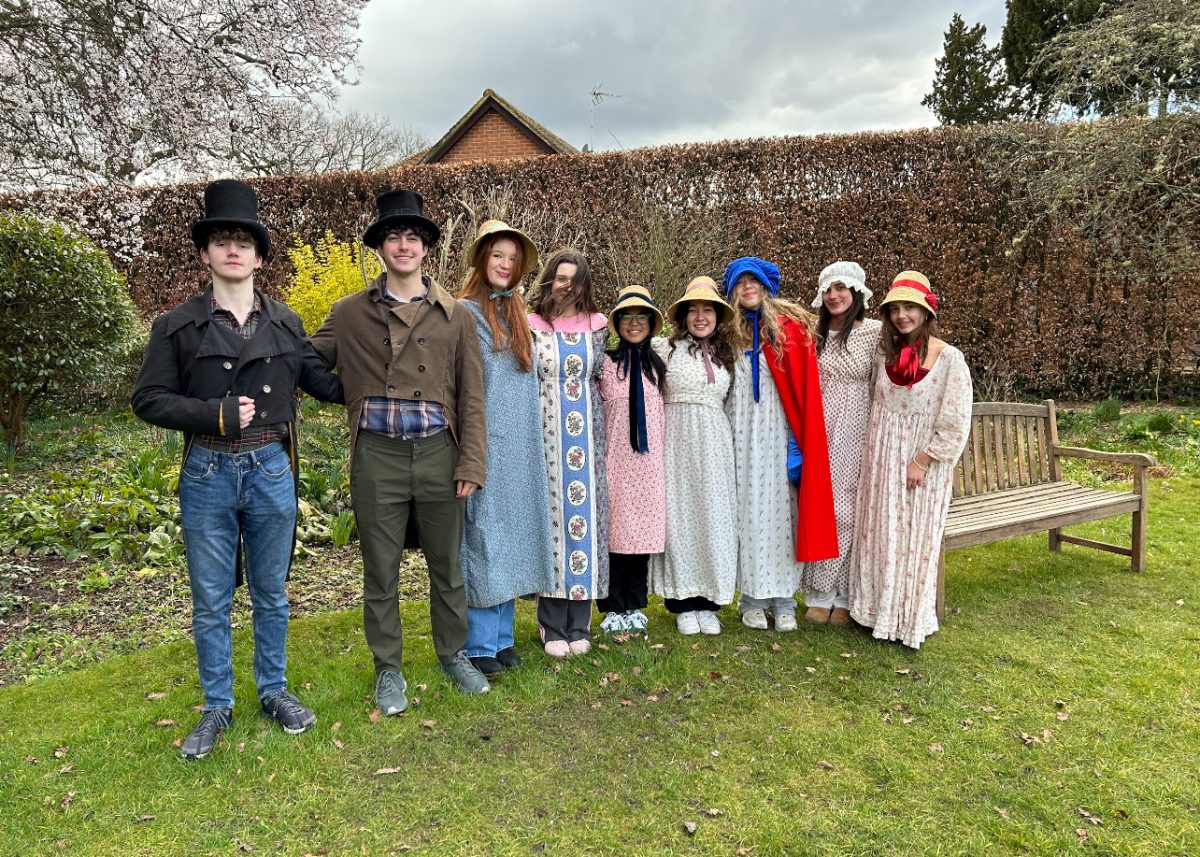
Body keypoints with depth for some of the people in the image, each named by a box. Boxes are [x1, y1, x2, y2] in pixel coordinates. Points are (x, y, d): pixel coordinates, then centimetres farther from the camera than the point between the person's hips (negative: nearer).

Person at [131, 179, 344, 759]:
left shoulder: (285, 324, 4)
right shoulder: (178, 326, -1)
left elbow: (323, 382, 10)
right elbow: (148, 399, -2)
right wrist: (214, 414, -15)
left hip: (272, 471, 1)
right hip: (208, 473, -1)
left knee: (271, 594, 14)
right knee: (211, 600, 9)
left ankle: (273, 691, 31)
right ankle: (217, 707, 26)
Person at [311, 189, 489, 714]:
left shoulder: (455, 316, 6)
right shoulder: (350, 313, 6)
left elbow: (471, 397, 4)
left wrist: (471, 463, -2)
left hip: (438, 453, 1)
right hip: (377, 457, 0)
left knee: (447, 566, 13)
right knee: (380, 573, 9)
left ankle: (454, 655, 33)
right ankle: (388, 669, 27)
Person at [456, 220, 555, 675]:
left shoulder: (516, 314, 15)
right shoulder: (464, 312, -5)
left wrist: (530, 444, 14)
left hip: (519, 449, 7)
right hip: (484, 444, -6)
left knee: (510, 538, 11)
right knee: (481, 538, -2)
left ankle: (502, 637, 22)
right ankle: (479, 645, 9)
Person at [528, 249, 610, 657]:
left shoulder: (596, 325, 9)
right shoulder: (531, 326, 1)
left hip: (587, 432, 3)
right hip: (547, 433, -2)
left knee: (585, 515, 3)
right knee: (551, 516, -1)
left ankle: (579, 624, 14)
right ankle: (552, 626, 10)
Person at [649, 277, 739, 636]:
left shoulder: (725, 355, 14)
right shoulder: (666, 349, 1)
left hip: (714, 445, 4)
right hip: (677, 441, -3)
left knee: (713, 518, 3)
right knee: (679, 516, -1)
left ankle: (708, 604, 13)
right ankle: (683, 604, 9)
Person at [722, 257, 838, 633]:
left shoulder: (791, 327, 1)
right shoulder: (729, 331, 8)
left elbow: (805, 388, -3)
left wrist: (803, 439, -9)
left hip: (780, 431, -2)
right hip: (743, 432, 2)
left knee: (782, 509, 2)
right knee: (748, 510, 4)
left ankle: (783, 598, 12)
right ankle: (751, 598, 13)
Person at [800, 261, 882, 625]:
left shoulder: (875, 332, -3)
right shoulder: (814, 334, 9)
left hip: (856, 434, -3)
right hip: (819, 432, 3)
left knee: (848, 511, 1)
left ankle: (844, 596, 15)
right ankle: (819, 594, 15)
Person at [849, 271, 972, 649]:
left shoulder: (949, 358, -10)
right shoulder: (886, 355, 5)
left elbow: (955, 423, -12)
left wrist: (923, 461, -14)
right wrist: (874, 456, 6)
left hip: (922, 463, -5)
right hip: (882, 460, 5)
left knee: (915, 538, 4)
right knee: (879, 534, 10)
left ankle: (912, 619, 19)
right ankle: (880, 611, 24)